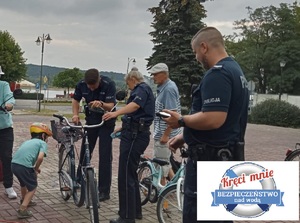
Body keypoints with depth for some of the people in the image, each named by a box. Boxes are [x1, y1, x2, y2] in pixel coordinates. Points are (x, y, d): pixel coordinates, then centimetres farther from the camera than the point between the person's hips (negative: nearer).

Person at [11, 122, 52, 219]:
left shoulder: (27, 141, 30)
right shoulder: (42, 143, 8)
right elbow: (40, 157, -10)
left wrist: (34, 168, 25)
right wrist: (36, 168, 7)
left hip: (14, 164, 7)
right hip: (24, 166, -7)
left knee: (24, 183, 33)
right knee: (32, 187, 12)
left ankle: (25, 201, 54)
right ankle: (22, 210, 2)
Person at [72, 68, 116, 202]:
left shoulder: (109, 84, -23)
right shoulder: (81, 85, -11)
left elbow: (111, 106, -27)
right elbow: (76, 100, 6)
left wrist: (101, 104, -48)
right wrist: (75, 114, -10)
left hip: (106, 123, -4)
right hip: (90, 121, 4)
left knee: (105, 156, -5)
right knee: (84, 152, 8)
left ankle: (104, 191, 1)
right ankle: (79, 181, 26)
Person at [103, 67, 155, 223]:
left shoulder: (142, 88, -7)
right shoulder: (142, 90, 25)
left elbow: (136, 105, -29)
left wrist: (116, 113, -42)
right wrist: (122, 128, 43)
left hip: (134, 137, -11)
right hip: (135, 134, 11)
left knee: (125, 176, -9)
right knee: (131, 174, 18)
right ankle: (135, 210, 28)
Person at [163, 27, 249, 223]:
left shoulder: (217, 73, -19)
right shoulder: (235, 69, 15)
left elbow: (213, 119, -29)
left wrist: (181, 120, -12)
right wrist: (185, 136, 20)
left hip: (210, 159, -10)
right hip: (224, 155, 10)